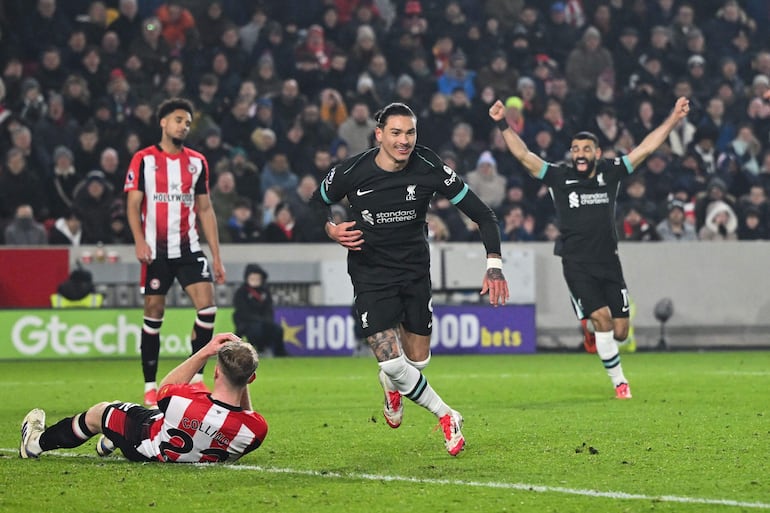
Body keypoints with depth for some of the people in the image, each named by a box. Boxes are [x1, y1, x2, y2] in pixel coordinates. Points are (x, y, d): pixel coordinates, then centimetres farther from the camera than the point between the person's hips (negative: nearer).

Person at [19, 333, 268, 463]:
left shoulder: (183, 401, -45)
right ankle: (112, 441, 60)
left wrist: (204, 352, -16)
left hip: (145, 447, -4)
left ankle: (36, 442, 52)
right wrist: (244, 383, -18)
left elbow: (164, 389, -17)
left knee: (99, 412, 25)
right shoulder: (256, 428, -39)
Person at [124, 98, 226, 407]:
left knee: (207, 307, -12)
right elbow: (133, 205, -2)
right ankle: (150, 387, 10)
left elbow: (205, 210, 12)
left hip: (189, 248, 3)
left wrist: (216, 256, 8)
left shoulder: (197, 162, 10)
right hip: (156, 250, -3)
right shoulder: (144, 159, 0)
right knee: (153, 314, 1)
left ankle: (196, 378, -3)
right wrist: (139, 240, -19)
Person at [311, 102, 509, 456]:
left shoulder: (430, 169, -16)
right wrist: (332, 231, -16)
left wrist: (494, 263, -22)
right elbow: (317, 204, 5)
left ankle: (392, 385, 47)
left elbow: (482, 214, -11)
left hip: (415, 272, 2)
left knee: (418, 360, 8)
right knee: (391, 362, -15)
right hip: (371, 276, -2)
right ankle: (445, 417, 7)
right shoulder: (350, 172, -16)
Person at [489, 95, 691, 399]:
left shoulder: (610, 173, 5)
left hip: (608, 262, 3)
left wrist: (673, 119, 3)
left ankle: (593, 334, 38)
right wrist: (502, 124, -17)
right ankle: (618, 381, -1)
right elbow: (523, 155, -7)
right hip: (577, 265, -3)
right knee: (601, 319, -15)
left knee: (620, 331, 1)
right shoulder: (559, 177, 0)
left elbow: (646, 147, 7)